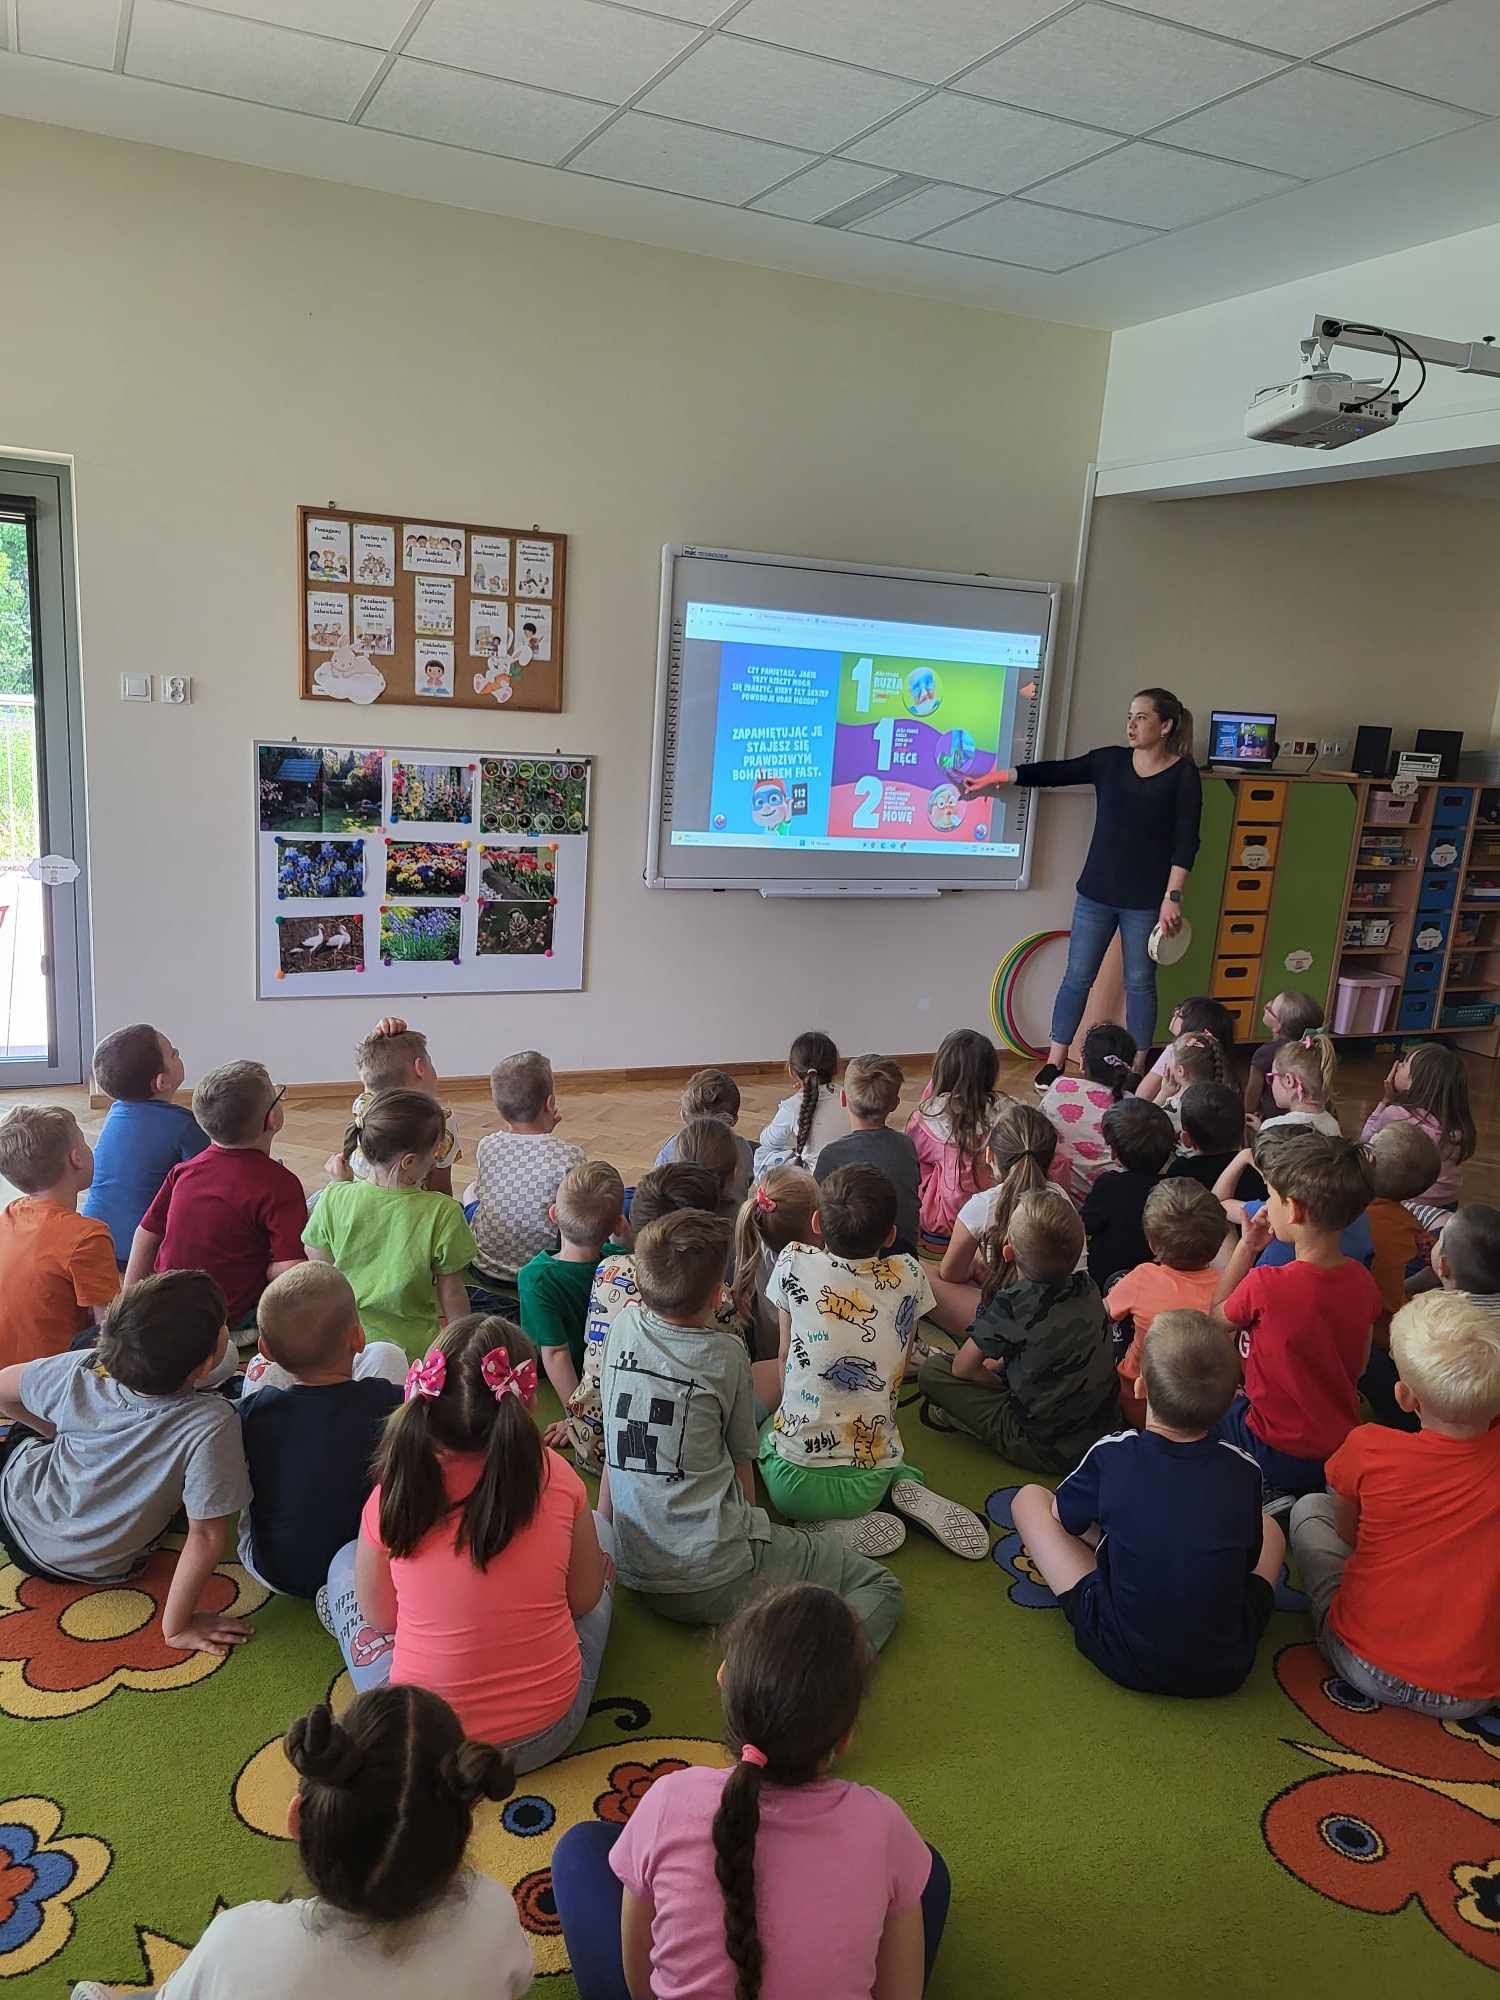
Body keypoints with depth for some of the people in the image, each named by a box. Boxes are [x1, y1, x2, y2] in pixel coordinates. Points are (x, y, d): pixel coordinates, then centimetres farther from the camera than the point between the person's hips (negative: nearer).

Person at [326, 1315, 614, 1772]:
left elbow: (380, 1617, -1)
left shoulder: (393, 1493, -17)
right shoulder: (554, 1476, -16)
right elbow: (585, 1598, -2)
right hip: (550, 1729, 0)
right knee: (600, 1531, 24)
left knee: (345, 1562, 23)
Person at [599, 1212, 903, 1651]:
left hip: (633, 1572, 7)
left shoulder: (625, 1324, 2)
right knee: (881, 1589, -1)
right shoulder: (725, 1355, -10)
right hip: (712, 1579, -7)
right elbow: (742, 1459, 3)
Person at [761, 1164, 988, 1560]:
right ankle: (907, 1489, 6)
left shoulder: (794, 1264, -10)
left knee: (765, 1428, 32)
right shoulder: (909, 1276, -5)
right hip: (871, 1481, 3)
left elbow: (785, 1358, 3)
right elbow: (900, 1371, 6)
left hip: (795, 1483, -3)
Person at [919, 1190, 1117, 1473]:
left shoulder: (1011, 1304, -23)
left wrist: (999, 1381, 8)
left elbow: (962, 1368, -8)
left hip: (1045, 1452, -7)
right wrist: (999, 1363, 15)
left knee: (932, 1371, -3)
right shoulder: (1088, 1287, -5)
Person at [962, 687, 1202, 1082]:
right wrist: (998, 777, -4)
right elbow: (1054, 772, 2)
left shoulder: (1183, 775, -6)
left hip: (1146, 900, -3)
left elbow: (1186, 842, -9)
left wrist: (1173, 897, -15)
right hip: (1096, 892, 3)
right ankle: (1054, 1063, 16)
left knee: (1139, 983, 7)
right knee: (1078, 976, 7)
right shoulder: (1110, 761, 3)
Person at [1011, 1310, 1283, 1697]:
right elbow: (1248, 1558, 7)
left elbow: (1062, 1517, 3)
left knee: (1029, 1498, 9)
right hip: (1226, 1669, 3)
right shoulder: (1245, 1471, -10)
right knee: (1269, 1527, 27)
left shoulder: (1112, 1455, -16)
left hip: (1124, 1661, -2)